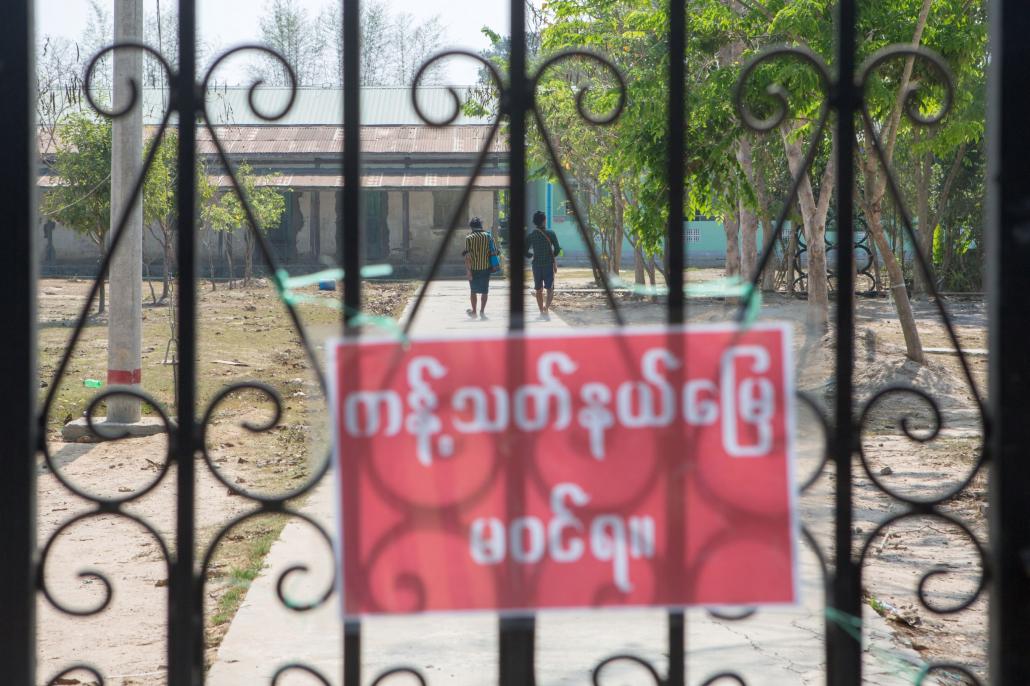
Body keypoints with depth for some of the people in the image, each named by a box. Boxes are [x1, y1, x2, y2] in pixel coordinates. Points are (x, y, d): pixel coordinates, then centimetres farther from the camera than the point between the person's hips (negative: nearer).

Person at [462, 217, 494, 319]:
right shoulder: (487, 236, 0)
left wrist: (468, 270, -12)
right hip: (486, 267, 2)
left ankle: (474, 311, 20)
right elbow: (491, 252, 1)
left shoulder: (469, 238, -8)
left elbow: (468, 256, -13)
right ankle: (482, 311, 2)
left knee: (473, 290, 14)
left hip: (474, 268, -2)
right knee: (484, 291, 9)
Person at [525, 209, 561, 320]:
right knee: (550, 289, -1)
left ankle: (542, 312, 16)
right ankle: (546, 308, -22)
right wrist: (553, 256, 9)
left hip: (536, 264, 3)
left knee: (539, 289, 13)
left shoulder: (530, 236, 1)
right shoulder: (551, 234, -8)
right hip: (549, 264, -3)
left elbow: (525, 252, 2)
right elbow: (557, 250, -11)